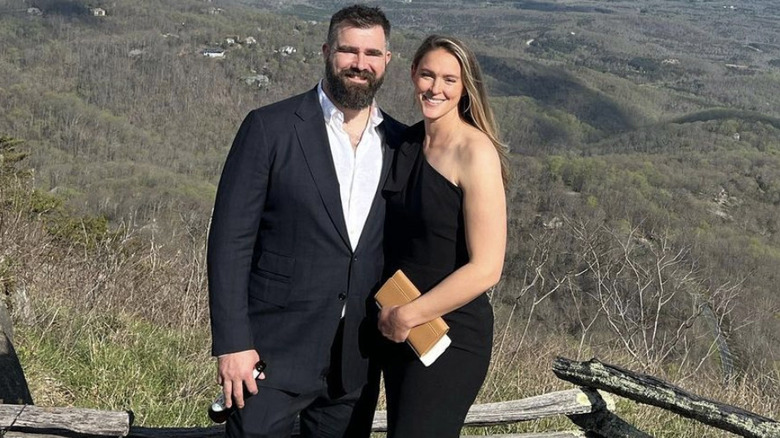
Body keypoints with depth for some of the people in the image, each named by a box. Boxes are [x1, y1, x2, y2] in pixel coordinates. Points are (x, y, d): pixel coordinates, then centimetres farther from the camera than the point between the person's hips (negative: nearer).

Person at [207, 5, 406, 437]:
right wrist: (232, 343, -13)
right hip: (274, 354, -4)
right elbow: (230, 239, -9)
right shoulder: (269, 128, -7)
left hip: (356, 364, 4)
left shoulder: (400, 143, 6)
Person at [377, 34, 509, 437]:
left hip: (451, 336, -7)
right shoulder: (408, 141, 5)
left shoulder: (475, 152, -16)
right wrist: (390, 315, 3)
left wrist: (408, 315, -14)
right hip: (397, 329, 7)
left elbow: (485, 268, -20)